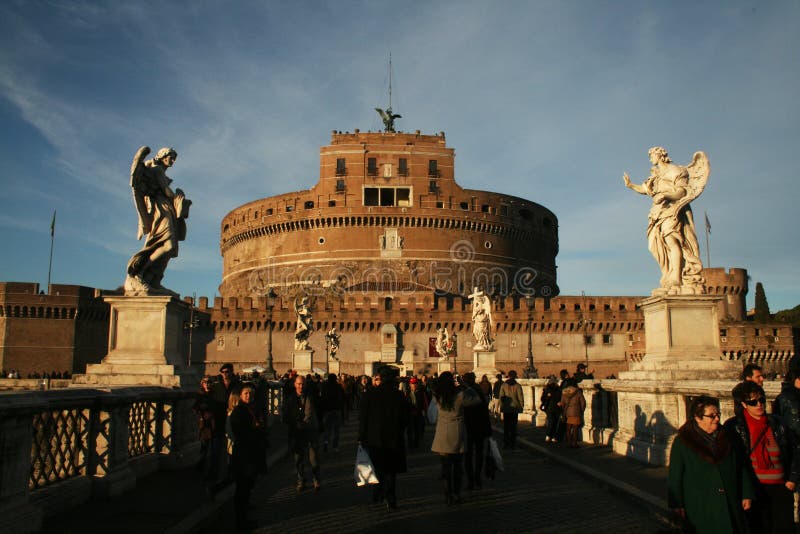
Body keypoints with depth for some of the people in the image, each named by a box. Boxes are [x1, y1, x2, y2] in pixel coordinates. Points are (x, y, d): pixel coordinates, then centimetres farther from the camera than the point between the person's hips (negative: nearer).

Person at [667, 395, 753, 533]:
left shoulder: (726, 437, 8)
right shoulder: (682, 442, -6)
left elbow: (741, 468, 13)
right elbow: (675, 477, -4)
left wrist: (747, 495, 8)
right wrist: (678, 505, -7)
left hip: (730, 505, 4)